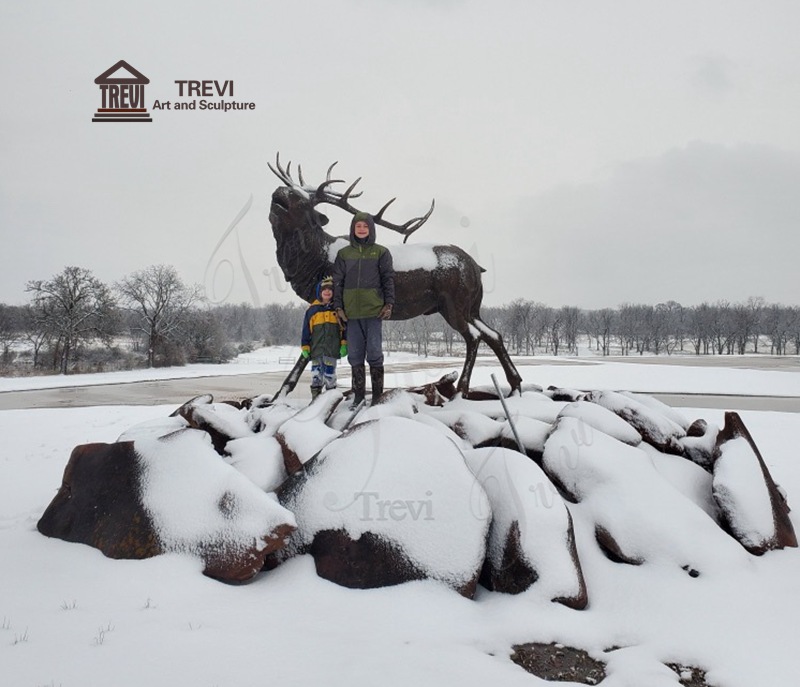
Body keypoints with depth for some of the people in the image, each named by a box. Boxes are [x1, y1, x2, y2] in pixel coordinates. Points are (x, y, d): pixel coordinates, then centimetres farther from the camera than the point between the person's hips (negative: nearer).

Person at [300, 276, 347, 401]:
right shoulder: (312, 309, 5)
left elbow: (345, 328, 4)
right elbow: (306, 330, 6)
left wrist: (344, 344, -3)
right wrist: (305, 347, 2)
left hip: (333, 348, -1)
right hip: (316, 348, 1)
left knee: (330, 371, 3)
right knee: (316, 372, 5)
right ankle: (315, 396, 12)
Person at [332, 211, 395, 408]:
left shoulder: (381, 252, 5)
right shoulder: (343, 253, 11)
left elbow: (388, 279, 2)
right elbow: (337, 281, 10)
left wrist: (389, 304, -7)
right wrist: (338, 306, 1)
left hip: (374, 310, -2)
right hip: (351, 312, 3)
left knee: (374, 352, -2)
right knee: (355, 354, 5)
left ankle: (377, 395, 5)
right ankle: (358, 395, 12)